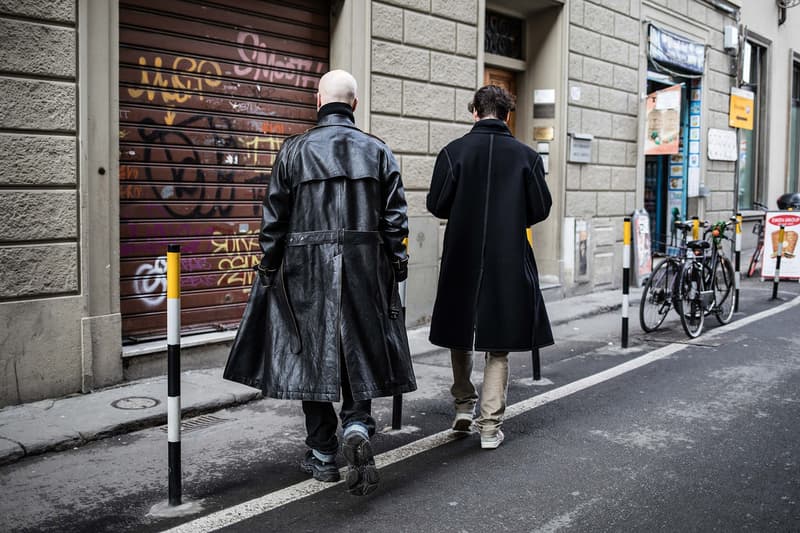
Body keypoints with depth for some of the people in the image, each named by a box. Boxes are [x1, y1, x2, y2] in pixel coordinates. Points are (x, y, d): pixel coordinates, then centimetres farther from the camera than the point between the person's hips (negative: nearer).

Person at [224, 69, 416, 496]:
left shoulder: (294, 150, -1)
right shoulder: (378, 151, 4)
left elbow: (274, 218, -1)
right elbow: (395, 218, 2)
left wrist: (268, 270, 7)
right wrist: (394, 269, 9)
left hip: (306, 270, -1)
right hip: (365, 268, 1)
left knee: (313, 355, 8)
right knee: (360, 352, 14)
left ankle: (323, 455, 15)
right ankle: (357, 425, -9)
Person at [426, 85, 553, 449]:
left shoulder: (454, 152, -5)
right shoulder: (526, 156, -3)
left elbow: (436, 205, -4)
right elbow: (540, 209, 0)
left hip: (462, 259, 0)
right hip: (509, 262, 0)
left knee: (460, 334, 20)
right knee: (499, 345, 7)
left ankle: (463, 405, 27)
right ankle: (490, 425, 9)